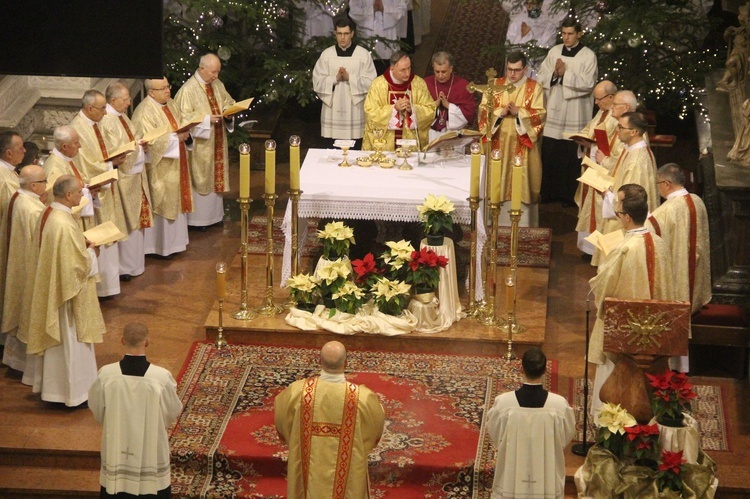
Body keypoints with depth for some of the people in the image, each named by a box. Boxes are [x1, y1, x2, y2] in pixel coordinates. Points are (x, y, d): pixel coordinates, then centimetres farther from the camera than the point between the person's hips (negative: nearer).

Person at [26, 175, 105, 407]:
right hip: (68, 292, -10)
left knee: (56, 338, 21)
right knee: (71, 341, 5)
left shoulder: (47, 215, 0)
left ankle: (51, 385, 33)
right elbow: (78, 264, -26)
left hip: (50, 288, 10)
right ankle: (73, 391, 18)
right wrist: (90, 251, -7)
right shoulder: (65, 225, -30)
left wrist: (83, 245, 7)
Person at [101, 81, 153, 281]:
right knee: (124, 223, -2)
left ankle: (133, 261, 30)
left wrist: (141, 141, -1)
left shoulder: (121, 116, 9)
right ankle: (123, 266, 8)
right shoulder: (107, 121, -21)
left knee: (136, 219, 18)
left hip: (135, 175, 10)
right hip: (122, 178, -10)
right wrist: (137, 146, -17)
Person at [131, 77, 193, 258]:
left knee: (176, 201, 15)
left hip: (175, 164, 9)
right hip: (159, 169, -9)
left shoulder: (170, 104, 6)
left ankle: (173, 241, 27)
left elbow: (180, 124, 18)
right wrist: (175, 138, -25)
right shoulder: (145, 112, -21)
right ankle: (159, 245, 10)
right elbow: (149, 142, -27)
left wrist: (184, 133, -5)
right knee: (161, 204, -1)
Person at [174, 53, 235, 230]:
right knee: (200, 178, 1)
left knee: (216, 176, 15)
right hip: (200, 143, -7)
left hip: (217, 141, 7)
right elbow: (183, 117, -20)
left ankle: (214, 214, 28)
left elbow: (227, 102, 16)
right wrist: (206, 119, -27)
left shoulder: (217, 84, 4)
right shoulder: (188, 89, -19)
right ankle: (197, 218, 12)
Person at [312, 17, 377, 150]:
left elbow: (370, 82, -5)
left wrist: (349, 77, -17)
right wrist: (335, 78, -14)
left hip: (354, 112, -1)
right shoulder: (326, 54, 4)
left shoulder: (364, 55, 0)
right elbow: (317, 81, 1)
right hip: (332, 112, 1)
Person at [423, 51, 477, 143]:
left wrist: (448, 105, -13)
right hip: (431, 134, 1)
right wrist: (434, 105, -12)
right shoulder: (425, 84, 4)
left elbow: (469, 113, -3)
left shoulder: (463, 85, 1)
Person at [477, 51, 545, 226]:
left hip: (522, 145, -2)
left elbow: (540, 114, -8)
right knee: (498, 183, 3)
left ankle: (524, 225, 4)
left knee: (522, 184, -2)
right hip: (499, 143, 2)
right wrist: (500, 113, -17)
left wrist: (519, 112, -20)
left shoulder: (534, 88, 1)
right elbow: (484, 110, 1)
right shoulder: (495, 85, 8)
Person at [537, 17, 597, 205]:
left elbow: (588, 84, -13)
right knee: (549, 153, 5)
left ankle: (570, 195, 11)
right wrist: (554, 73, -13)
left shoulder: (588, 55, -5)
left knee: (572, 155, 1)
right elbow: (541, 76, 6)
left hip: (575, 113, -4)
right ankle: (550, 192, 17)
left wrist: (565, 74, -18)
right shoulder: (554, 52, 7)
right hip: (554, 110, 4)